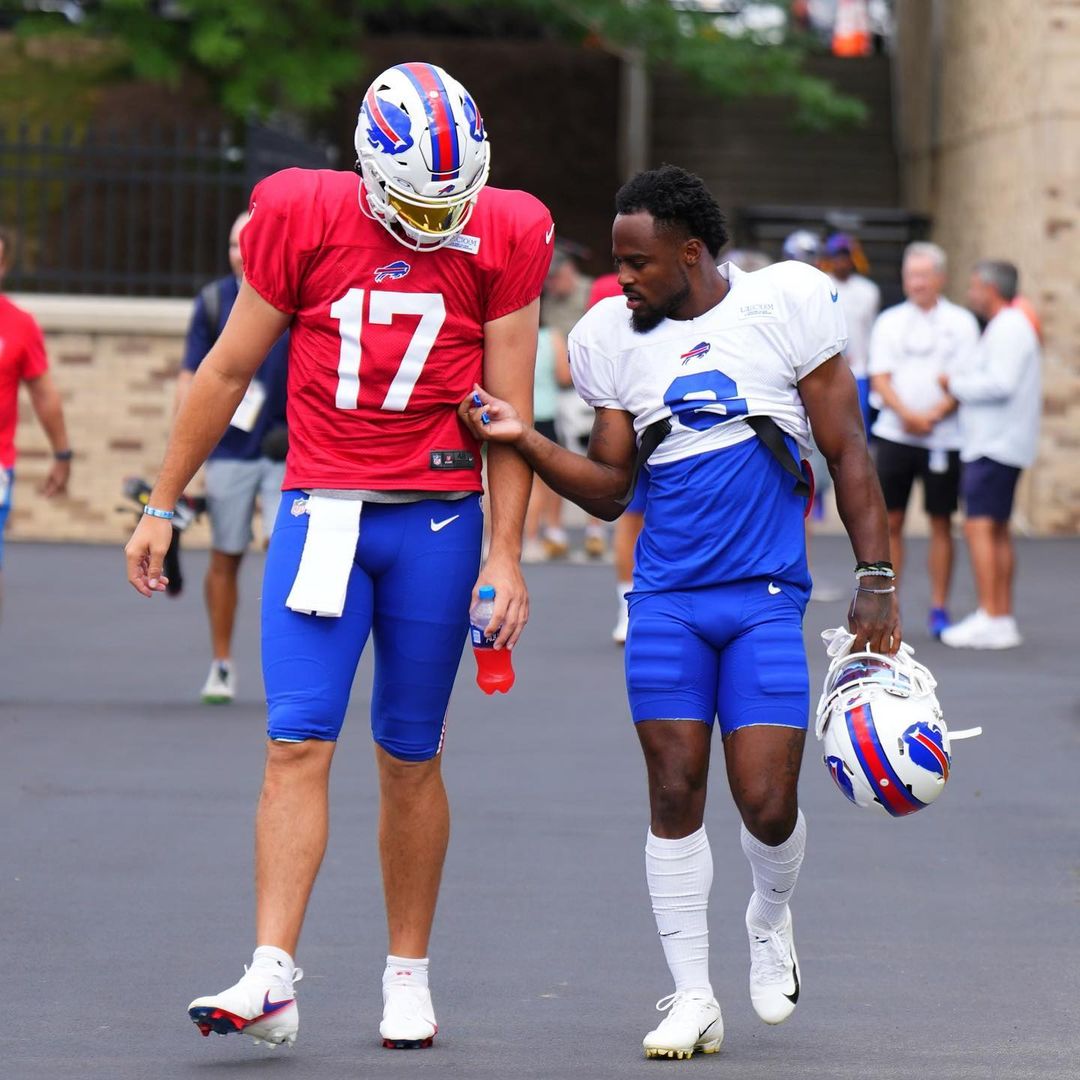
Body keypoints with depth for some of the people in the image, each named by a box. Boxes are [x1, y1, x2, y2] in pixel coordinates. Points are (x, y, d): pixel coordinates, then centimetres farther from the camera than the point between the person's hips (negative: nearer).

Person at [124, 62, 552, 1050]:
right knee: (297, 741, -10)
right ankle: (273, 978, -14)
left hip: (438, 521, 0)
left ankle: (409, 974, 18)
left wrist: (505, 555, -2)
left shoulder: (503, 236, -3)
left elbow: (508, 413, 1)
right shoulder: (301, 217, -4)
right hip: (320, 512, 0)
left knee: (410, 756, 6)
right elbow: (229, 373, 6)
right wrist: (162, 506, 10)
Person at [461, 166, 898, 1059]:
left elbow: (847, 453, 1)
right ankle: (693, 999, 10)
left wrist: (876, 580, -3)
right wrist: (525, 440, -7)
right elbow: (609, 490, 9)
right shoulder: (612, 337, 5)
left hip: (766, 596, -2)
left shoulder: (785, 302, -3)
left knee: (766, 801, -8)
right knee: (675, 791, -2)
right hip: (667, 598, 2)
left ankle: (772, 917, 26)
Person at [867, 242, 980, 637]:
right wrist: (906, 414, -15)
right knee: (889, 521, 1)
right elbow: (880, 378, 1)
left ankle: (939, 609, 8)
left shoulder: (960, 323, 4)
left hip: (943, 437, -2)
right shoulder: (889, 322, 9)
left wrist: (932, 416, -16)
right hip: (894, 436, 2)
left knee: (941, 523, 2)